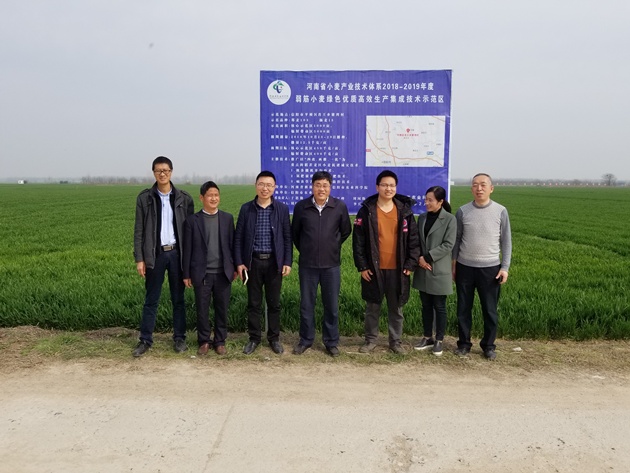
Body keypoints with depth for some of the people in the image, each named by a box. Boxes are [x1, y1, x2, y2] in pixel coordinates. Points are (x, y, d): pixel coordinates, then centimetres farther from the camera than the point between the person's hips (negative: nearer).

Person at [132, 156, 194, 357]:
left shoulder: (184, 198, 1)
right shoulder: (145, 198, 1)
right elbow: (139, 230, 0)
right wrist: (139, 258, -5)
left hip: (177, 253, 0)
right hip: (155, 254, 0)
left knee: (178, 298, 9)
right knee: (151, 299, 7)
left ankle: (179, 338, 19)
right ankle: (145, 340, 16)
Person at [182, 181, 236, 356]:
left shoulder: (228, 218, 5)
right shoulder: (192, 220, 0)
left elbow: (232, 244, 7)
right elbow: (187, 249, 1)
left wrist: (235, 267, 5)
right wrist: (186, 274, 0)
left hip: (223, 273, 1)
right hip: (202, 274, -1)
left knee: (222, 309, 9)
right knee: (202, 310, 7)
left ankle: (220, 341, 23)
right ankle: (204, 341, 23)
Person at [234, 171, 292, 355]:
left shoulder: (282, 209, 0)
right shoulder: (246, 208, 1)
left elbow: (287, 237, 2)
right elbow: (238, 237, 3)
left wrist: (287, 262, -4)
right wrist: (239, 262, -3)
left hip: (274, 262, 0)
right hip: (253, 262, 0)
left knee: (274, 303, 9)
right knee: (253, 303, 8)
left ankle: (274, 338, 23)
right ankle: (254, 338, 22)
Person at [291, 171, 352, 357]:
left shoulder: (340, 206, -5)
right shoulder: (301, 206, -5)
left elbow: (346, 231, 10)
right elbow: (295, 232, 10)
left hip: (331, 264, 0)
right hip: (307, 265, 0)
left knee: (332, 305, 8)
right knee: (306, 304, 10)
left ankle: (331, 342, 23)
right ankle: (306, 340, 26)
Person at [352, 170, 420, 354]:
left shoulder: (405, 210, 2)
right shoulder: (366, 210, -3)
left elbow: (413, 239, 4)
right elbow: (358, 240, -3)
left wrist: (410, 264, -2)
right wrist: (362, 266, -7)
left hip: (397, 269, 1)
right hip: (374, 269, -1)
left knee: (396, 308, 12)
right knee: (372, 307, 10)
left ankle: (395, 341, 27)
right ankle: (370, 340, 25)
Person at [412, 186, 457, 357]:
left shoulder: (449, 219, -8)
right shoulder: (422, 218, 8)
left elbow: (448, 245, -13)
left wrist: (427, 257, -16)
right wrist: (419, 258, -8)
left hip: (439, 271, -5)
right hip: (422, 270, 5)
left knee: (439, 307, 5)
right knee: (426, 306, 13)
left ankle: (439, 340, 18)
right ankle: (427, 337, 26)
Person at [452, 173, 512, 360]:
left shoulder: (500, 211, -3)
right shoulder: (463, 211, -1)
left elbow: (506, 241, 1)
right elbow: (456, 239, 6)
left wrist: (505, 267, -4)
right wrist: (453, 264, 5)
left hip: (490, 268, -1)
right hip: (465, 267, 1)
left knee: (490, 310, 7)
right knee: (463, 308, 10)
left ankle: (489, 345, 23)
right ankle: (464, 343, 23)